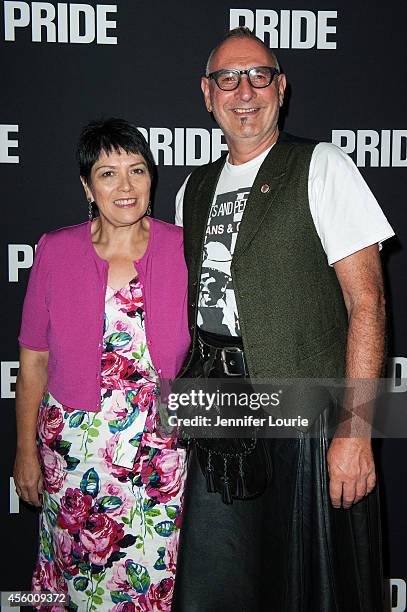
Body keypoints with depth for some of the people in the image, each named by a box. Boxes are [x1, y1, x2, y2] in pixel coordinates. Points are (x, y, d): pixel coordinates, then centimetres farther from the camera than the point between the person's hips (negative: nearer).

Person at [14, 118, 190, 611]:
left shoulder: (183, 249, -5)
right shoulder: (55, 252, -4)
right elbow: (34, 361, 2)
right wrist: (26, 450, 3)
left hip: (163, 450, 0)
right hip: (73, 451, 1)